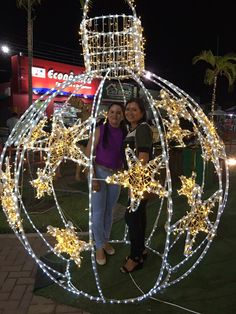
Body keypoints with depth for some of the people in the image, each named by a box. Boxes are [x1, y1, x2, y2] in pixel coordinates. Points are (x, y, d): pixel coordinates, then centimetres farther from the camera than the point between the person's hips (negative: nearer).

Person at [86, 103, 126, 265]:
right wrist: (93, 178, -17)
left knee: (109, 211, 17)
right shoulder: (100, 130, -11)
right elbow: (88, 154, -12)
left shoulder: (124, 133, 0)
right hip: (99, 173, -4)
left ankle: (106, 241, 37)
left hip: (115, 176, 4)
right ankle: (99, 247, 21)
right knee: (98, 212, 2)